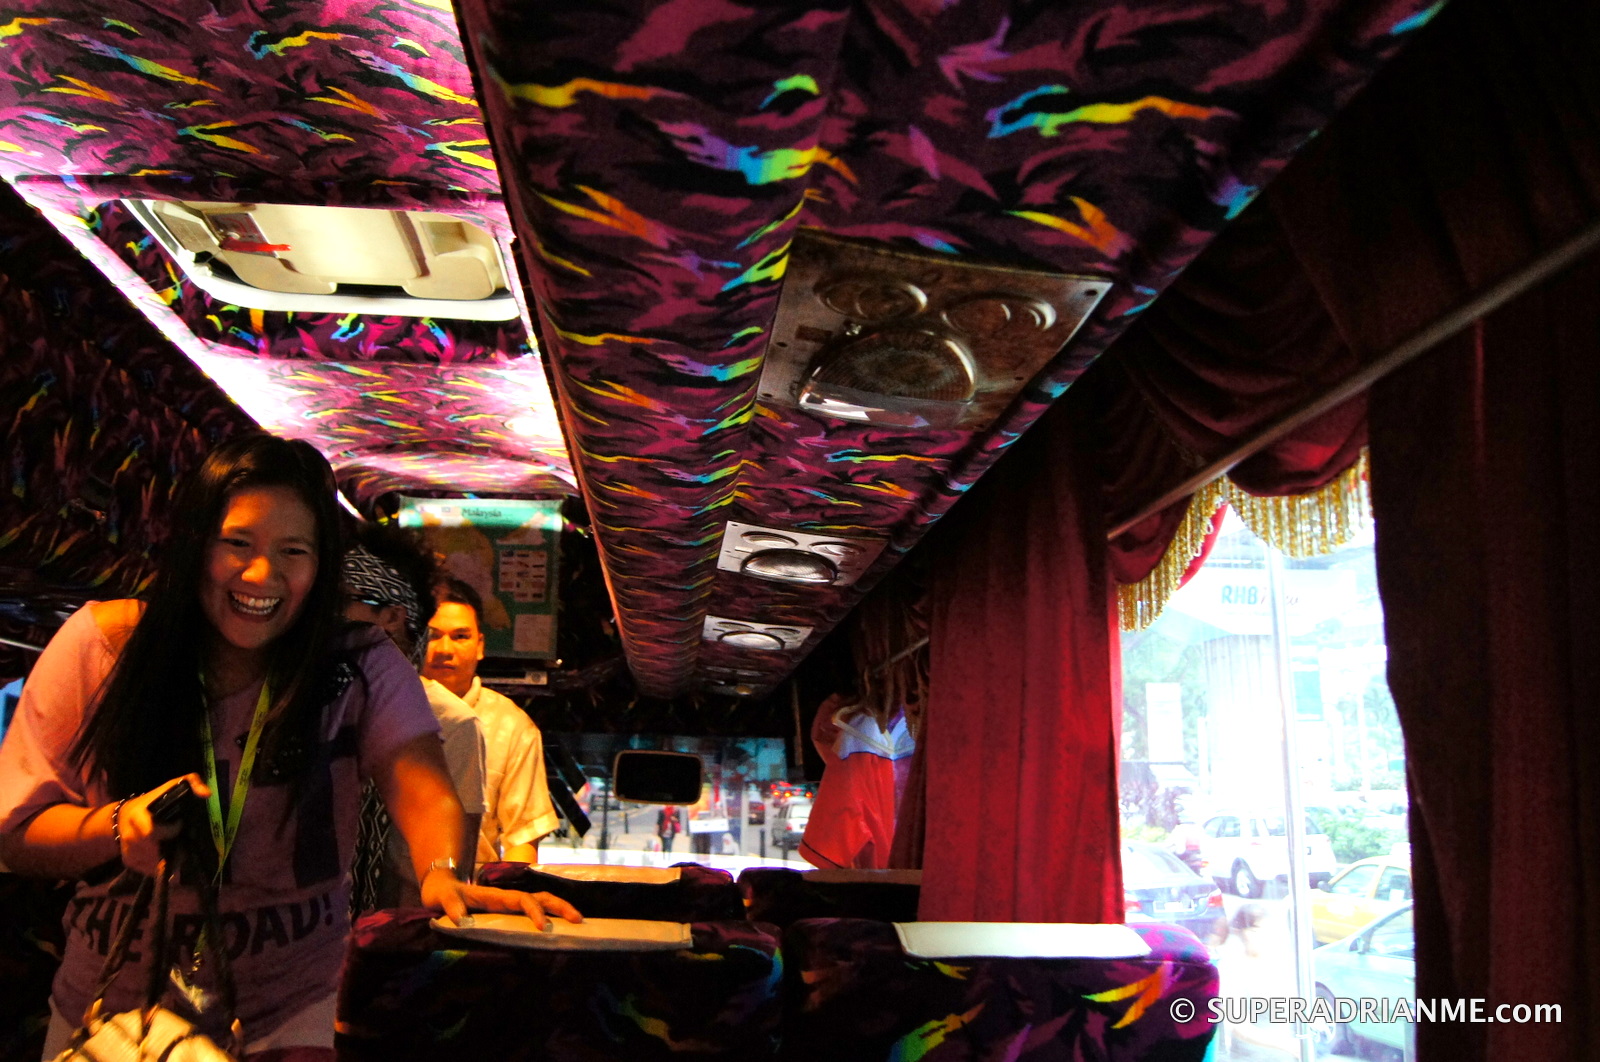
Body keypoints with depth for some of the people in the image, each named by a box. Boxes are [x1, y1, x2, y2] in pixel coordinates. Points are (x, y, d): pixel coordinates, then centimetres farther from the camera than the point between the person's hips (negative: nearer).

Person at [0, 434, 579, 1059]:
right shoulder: (100, 645, -10)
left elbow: (422, 788, -27)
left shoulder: (364, 668, -12)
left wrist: (443, 874, -48)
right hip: (107, 1004, 2)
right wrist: (119, 826, -26)